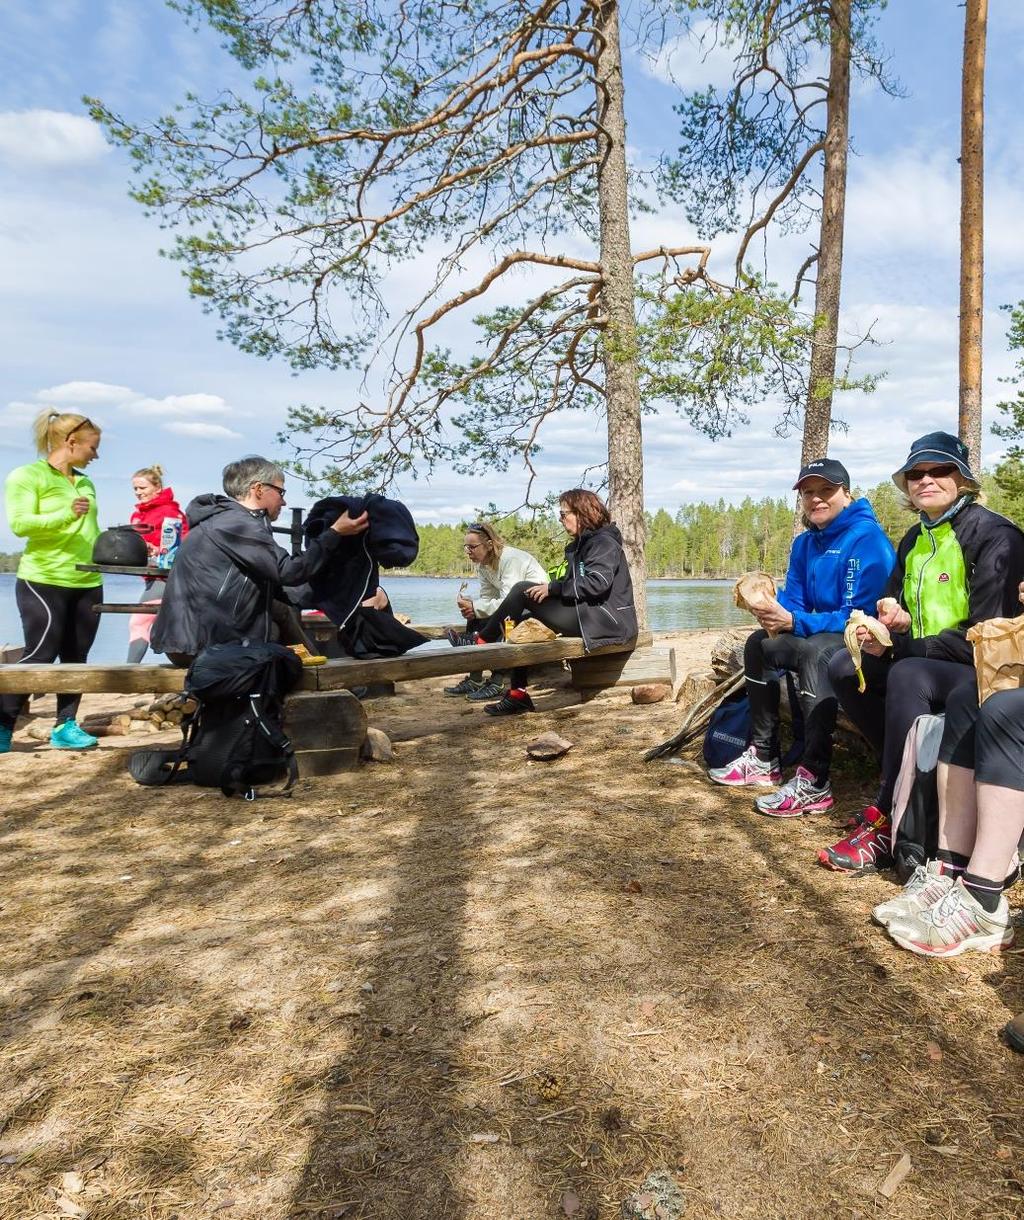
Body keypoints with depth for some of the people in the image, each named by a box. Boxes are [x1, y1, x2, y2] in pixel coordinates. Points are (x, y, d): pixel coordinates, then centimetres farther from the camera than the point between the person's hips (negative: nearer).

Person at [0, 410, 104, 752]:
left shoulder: (85, 482, 15)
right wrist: (65, 514, -29)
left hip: (88, 584, 7)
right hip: (43, 582, -7)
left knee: (76, 658, 6)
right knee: (39, 657, -7)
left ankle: (65, 726, 13)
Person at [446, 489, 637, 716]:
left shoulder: (604, 542, -9)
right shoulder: (581, 544, 22)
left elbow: (598, 583, -23)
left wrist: (553, 588, -19)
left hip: (603, 619, -10)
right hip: (584, 615, 10)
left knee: (522, 589, -15)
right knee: (523, 622, 3)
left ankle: (480, 640, -1)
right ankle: (518, 695, 1)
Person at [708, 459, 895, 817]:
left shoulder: (866, 538, -18)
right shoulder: (805, 543, 7)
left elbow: (861, 615, -25)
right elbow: (794, 601, 5)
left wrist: (794, 622, -30)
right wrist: (774, 612, -19)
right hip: (822, 637, 9)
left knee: (814, 651, -35)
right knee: (759, 642, 5)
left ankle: (814, 783, -35)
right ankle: (764, 758, 7)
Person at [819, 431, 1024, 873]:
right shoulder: (914, 540, 10)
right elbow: (891, 604, 16)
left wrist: (899, 646, -22)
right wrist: (893, 619, -10)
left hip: (988, 672, -8)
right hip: (927, 664, 8)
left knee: (908, 675, -35)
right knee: (844, 666, -10)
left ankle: (884, 821, -27)